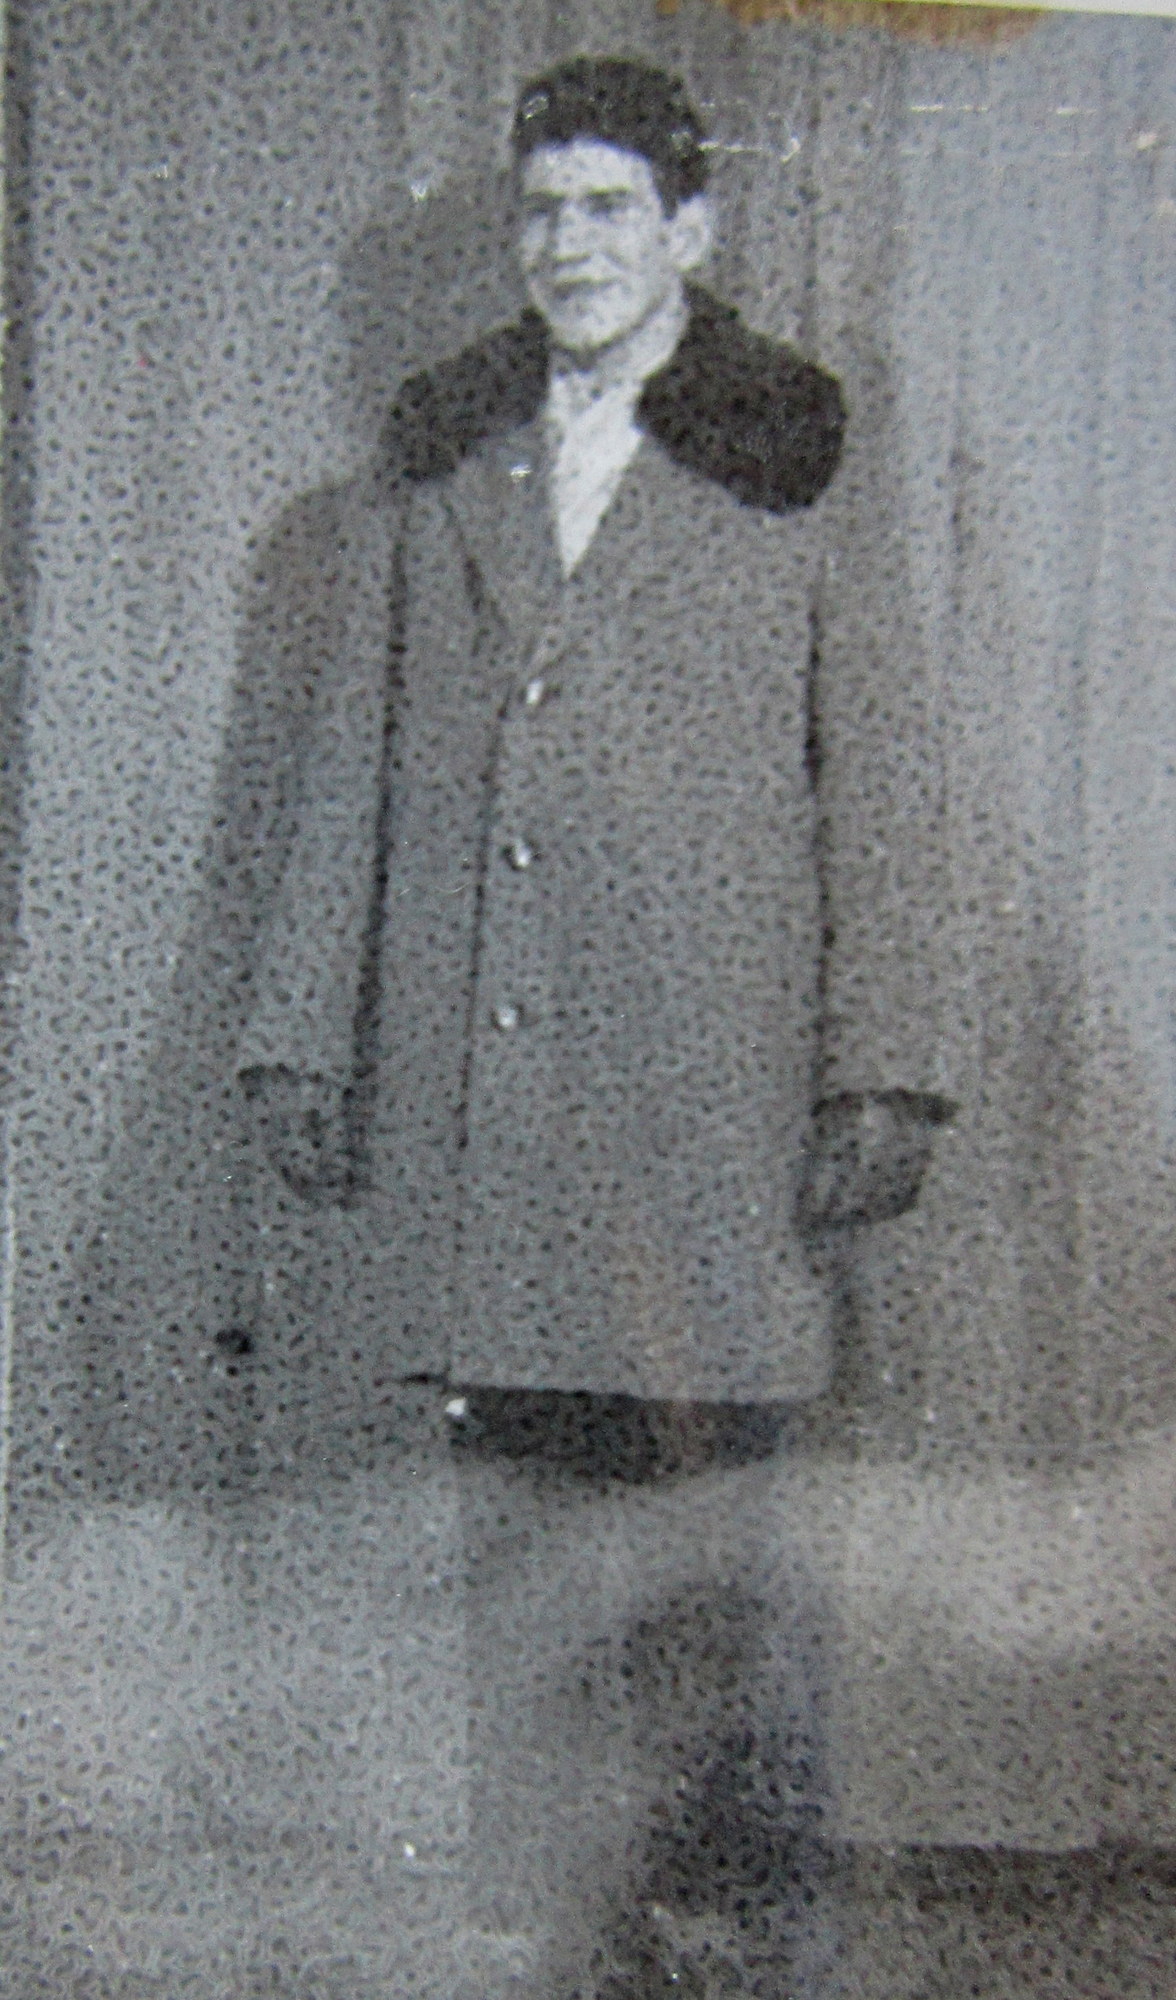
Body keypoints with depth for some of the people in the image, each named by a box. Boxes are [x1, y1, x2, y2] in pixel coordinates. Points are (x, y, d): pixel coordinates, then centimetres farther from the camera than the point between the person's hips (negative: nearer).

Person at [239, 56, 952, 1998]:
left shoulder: (799, 456, 5)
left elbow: (876, 783, 2)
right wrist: (306, 1031, 10)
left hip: (700, 1087, -3)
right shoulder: (436, 453, 15)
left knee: (709, 1535, 2)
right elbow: (355, 759, 15)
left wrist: (876, 1067, -5)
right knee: (518, 1524, 8)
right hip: (469, 1090, 4)